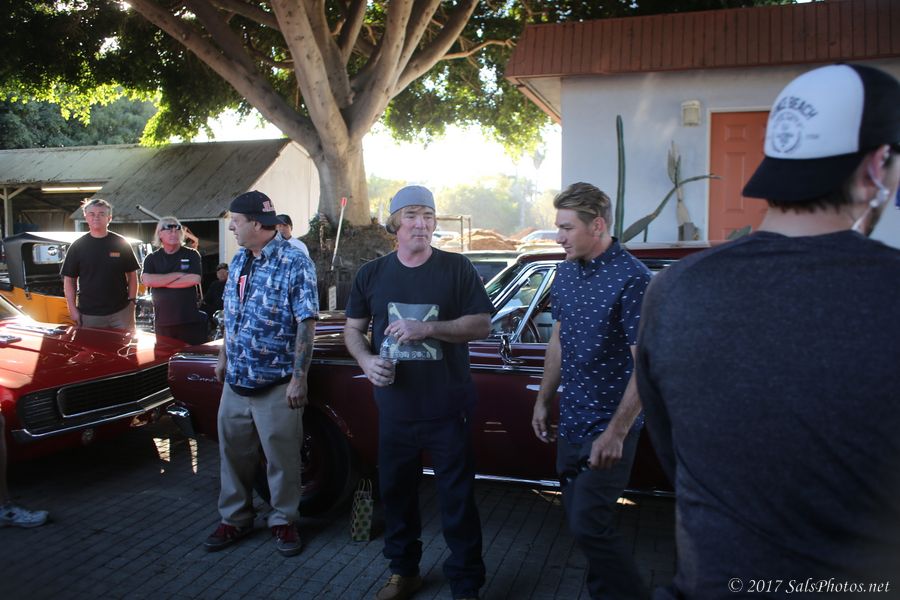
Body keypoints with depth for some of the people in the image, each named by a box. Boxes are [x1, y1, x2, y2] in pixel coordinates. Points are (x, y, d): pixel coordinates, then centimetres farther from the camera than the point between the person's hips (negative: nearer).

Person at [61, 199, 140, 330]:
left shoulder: (121, 243, 4)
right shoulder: (77, 246, 4)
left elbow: (132, 275, 7)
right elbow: (69, 280, 6)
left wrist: (132, 302, 0)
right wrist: (73, 309, -1)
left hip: (120, 312, 0)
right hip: (88, 314, 0)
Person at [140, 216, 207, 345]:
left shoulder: (192, 255, 5)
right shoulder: (151, 258, 9)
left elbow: (194, 279, -11)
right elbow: (147, 280, -8)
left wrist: (160, 282, -7)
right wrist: (178, 275, -10)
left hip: (191, 321, -1)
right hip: (163, 322, 1)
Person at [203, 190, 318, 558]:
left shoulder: (295, 263, -13)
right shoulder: (239, 260, 9)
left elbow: (306, 324, -16)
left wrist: (299, 378, -17)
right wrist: (224, 358, 18)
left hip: (276, 385, -6)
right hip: (235, 380, 7)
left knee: (281, 458, 6)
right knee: (233, 452, 16)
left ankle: (283, 521, 25)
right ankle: (235, 518, 32)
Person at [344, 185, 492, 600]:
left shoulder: (457, 268, -4)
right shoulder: (372, 274, 5)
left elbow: (482, 325, -8)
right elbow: (353, 329, 11)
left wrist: (427, 328, -20)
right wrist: (366, 360, -10)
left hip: (448, 409, -3)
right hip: (394, 408, 3)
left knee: (458, 499, 5)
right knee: (396, 492, 16)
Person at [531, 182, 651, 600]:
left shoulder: (631, 279, -18)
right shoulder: (566, 273, 6)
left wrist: (616, 433, -21)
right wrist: (543, 401, 15)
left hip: (609, 425, -7)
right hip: (571, 421, 8)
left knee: (589, 523, -7)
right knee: (577, 516, 15)